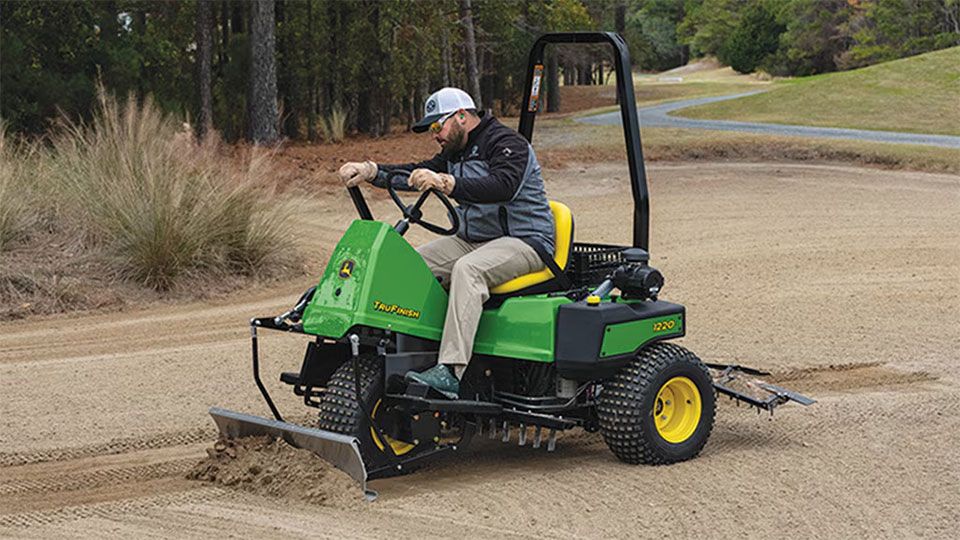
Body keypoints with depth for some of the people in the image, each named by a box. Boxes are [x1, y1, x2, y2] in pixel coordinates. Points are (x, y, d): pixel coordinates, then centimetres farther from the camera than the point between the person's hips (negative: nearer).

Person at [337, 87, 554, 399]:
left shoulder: (507, 143, -13)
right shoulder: (457, 152, 16)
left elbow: (503, 186, -32)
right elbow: (417, 174, 15)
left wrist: (445, 183, -41)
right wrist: (369, 172, 0)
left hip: (524, 242, -10)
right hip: (475, 239, 10)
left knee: (467, 268, -36)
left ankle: (451, 373, -46)